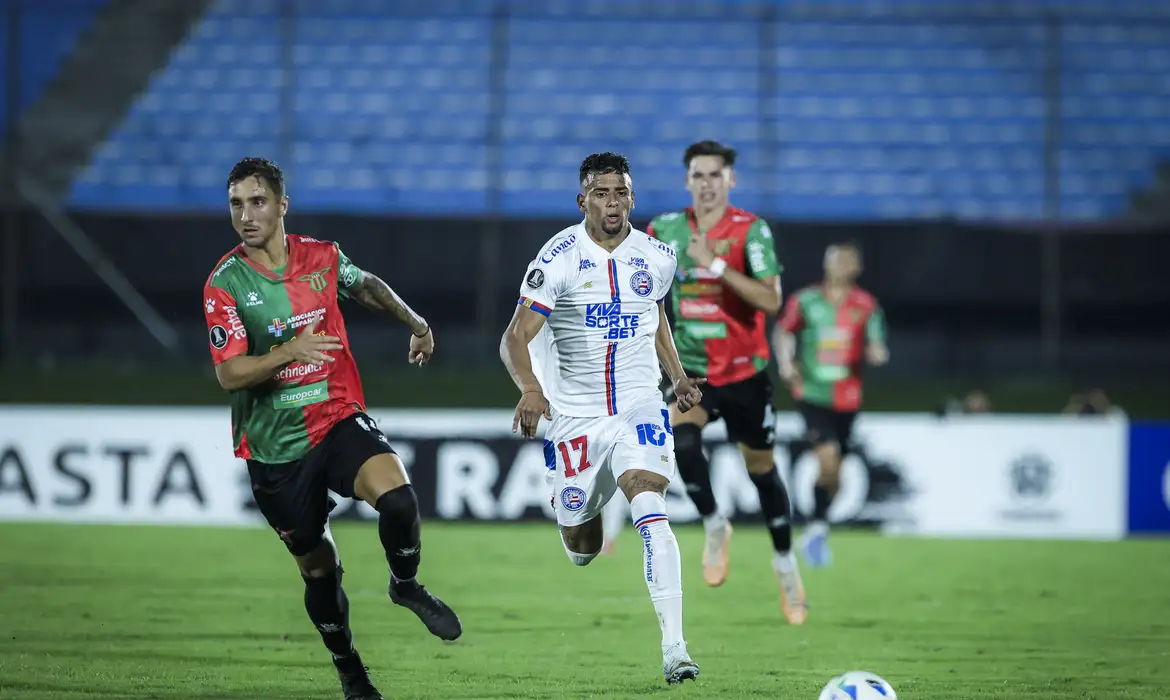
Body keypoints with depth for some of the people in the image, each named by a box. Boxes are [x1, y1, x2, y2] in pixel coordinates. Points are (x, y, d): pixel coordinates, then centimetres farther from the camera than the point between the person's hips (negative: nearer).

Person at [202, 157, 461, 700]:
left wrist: (413, 321, 20)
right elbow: (229, 373, -19)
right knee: (317, 567, 8)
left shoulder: (323, 257, -1)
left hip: (338, 420, 1)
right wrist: (289, 351, -32)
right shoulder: (225, 283, -11)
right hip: (275, 447, -1)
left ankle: (405, 585, 3)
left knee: (396, 496, -27)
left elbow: (366, 286, 23)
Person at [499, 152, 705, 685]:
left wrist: (678, 376, 13)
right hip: (575, 414, -1)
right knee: (581, 546, 9)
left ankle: (674, 647, -28)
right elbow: (516, 338, -17)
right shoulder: (559, 258, -12)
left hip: (639, 406, 1)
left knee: (650, 511, -23)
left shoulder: (656, 257, 1)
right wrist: (529, 387, -36)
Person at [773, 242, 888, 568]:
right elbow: (784, 331, 13)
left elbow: (876, 348, 3)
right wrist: (786, 361, -2)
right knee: (828, 459, -20)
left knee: (833, 471, 9)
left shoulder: (866, 306, 2)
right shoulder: (805, 301, 0)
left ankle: (816, 532, 27)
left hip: (847, 399, 2)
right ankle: (818, 527, -5)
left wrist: (876, 354, -20)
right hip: (812, 394, -2)